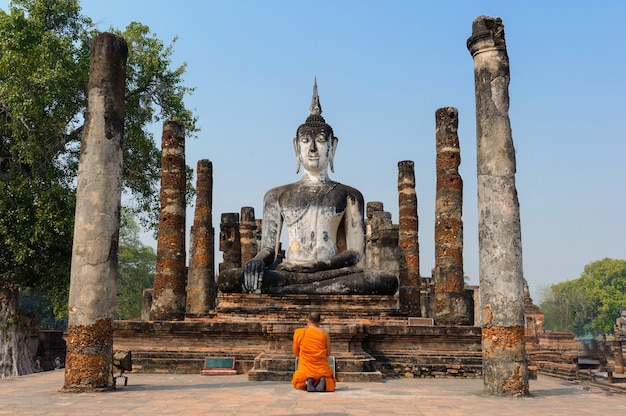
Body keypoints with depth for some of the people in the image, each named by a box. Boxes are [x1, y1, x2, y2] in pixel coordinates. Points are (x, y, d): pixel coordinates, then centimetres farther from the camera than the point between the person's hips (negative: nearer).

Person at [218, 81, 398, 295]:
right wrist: (258, 261, -13)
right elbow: (268, 248, 12)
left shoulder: (348, 195, 13)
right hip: (288, 271, 1)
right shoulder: (277, 195, 17)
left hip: (333, 272, 0)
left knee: (388, 281, -33)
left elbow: (355, 252, 5)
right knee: (227, 279, -30)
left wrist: (320, 266, -14)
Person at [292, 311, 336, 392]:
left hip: (305, 369, 0)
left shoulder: (298, 332, -2)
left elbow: (296, 353, 6)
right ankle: (322, 381, -11)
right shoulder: (324, 333, -2)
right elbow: (328, 353, 2)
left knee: (299, 385, 30)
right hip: (322, 369, 0)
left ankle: (307, 382, -7)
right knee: (330, 386, 27)